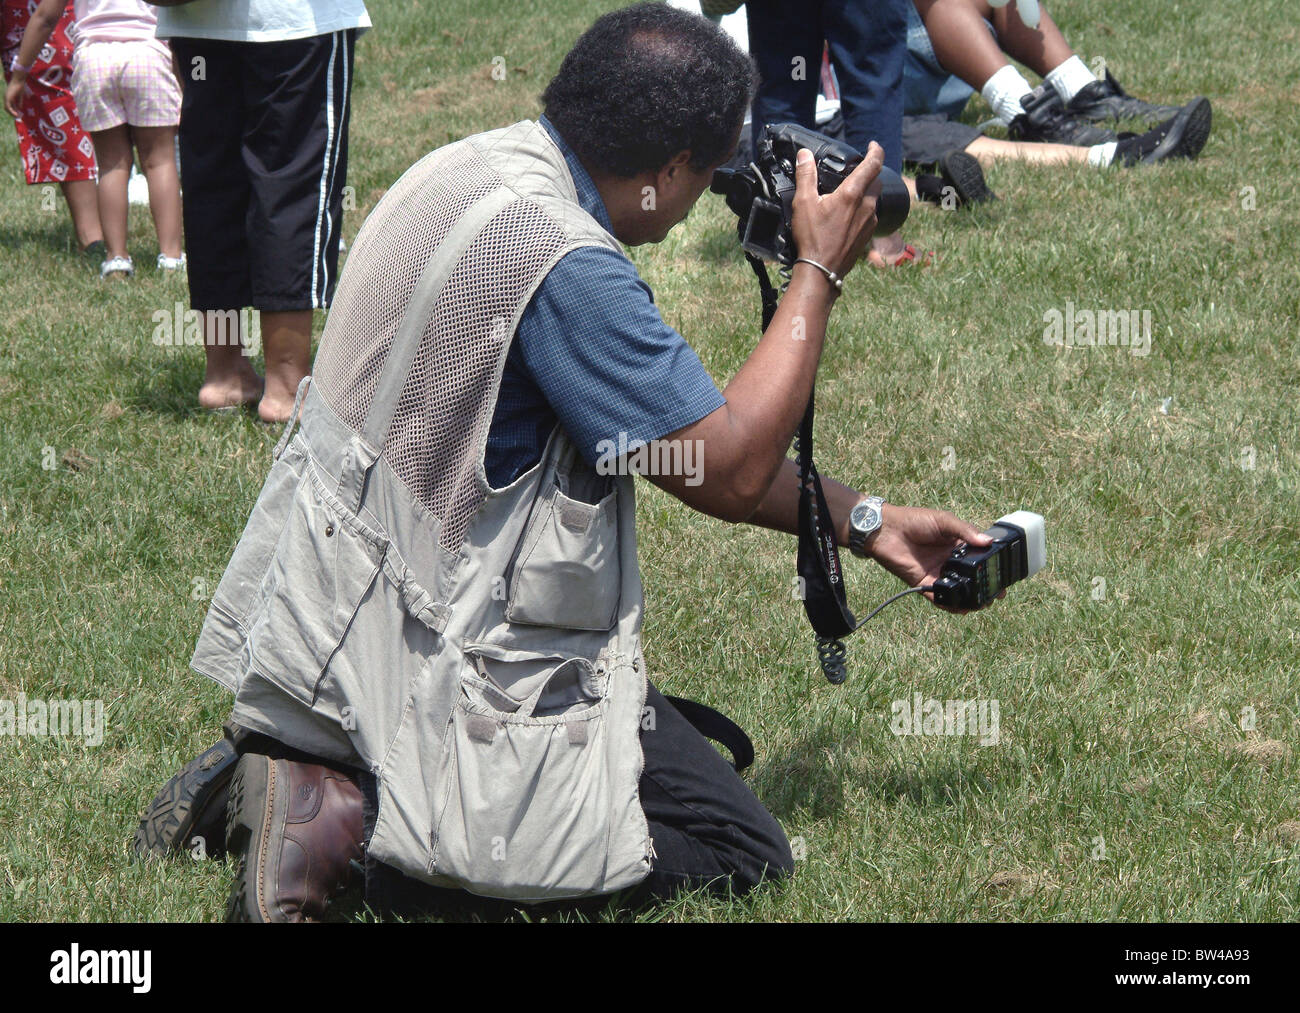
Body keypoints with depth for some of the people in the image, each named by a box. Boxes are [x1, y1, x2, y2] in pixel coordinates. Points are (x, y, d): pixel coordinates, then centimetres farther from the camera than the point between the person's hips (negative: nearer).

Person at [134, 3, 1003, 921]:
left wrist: (861, 521, 12)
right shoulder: (563, 262, -25)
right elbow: (730, 471, -18)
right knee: (743, 850, -4)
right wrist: (819, 274, -7)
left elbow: (679, 432, 12)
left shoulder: (475, 165, 6)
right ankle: (358, 816, -12)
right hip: (431, 661, -10)